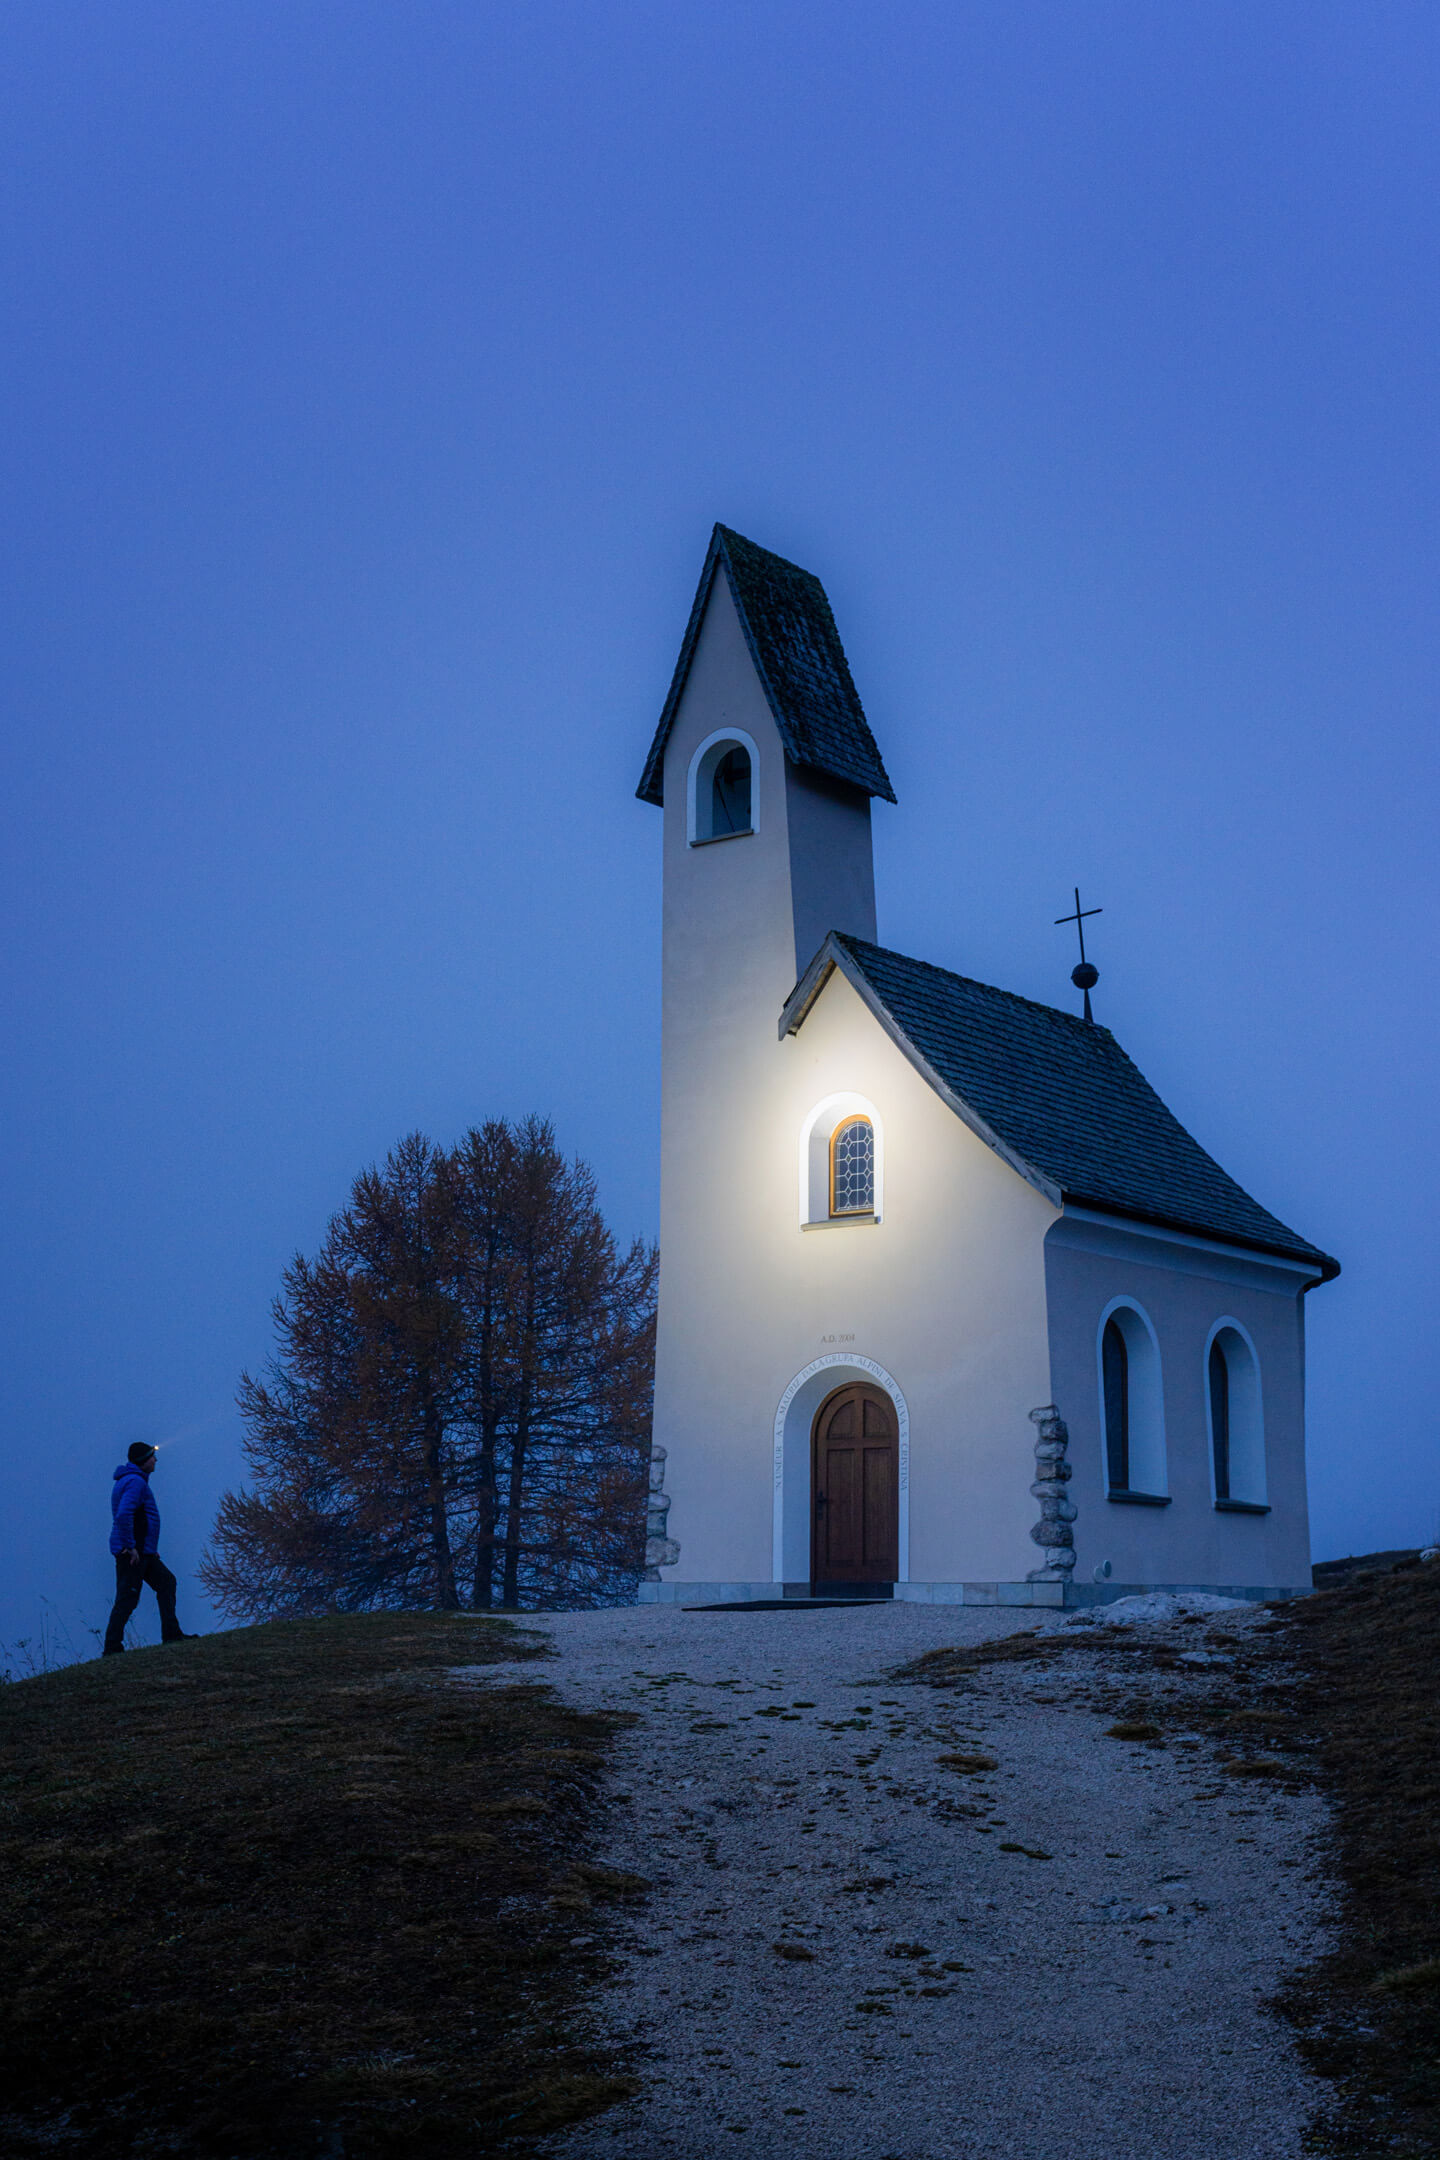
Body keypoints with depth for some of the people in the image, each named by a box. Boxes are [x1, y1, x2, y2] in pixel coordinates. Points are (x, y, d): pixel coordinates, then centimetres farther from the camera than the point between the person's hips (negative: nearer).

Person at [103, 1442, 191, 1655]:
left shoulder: (131, 1480, 19)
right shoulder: (136, 1482, -16)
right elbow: (123, 1516, -29)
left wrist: (151, 1548, 23)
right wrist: (130, 1547, -25)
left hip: (142, 1551, 11)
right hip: (132, 1552, -11)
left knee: (166, 1581, 14)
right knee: (127, 1600, -7)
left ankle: (171, 1634, 16)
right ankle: (112, 1648, -4)